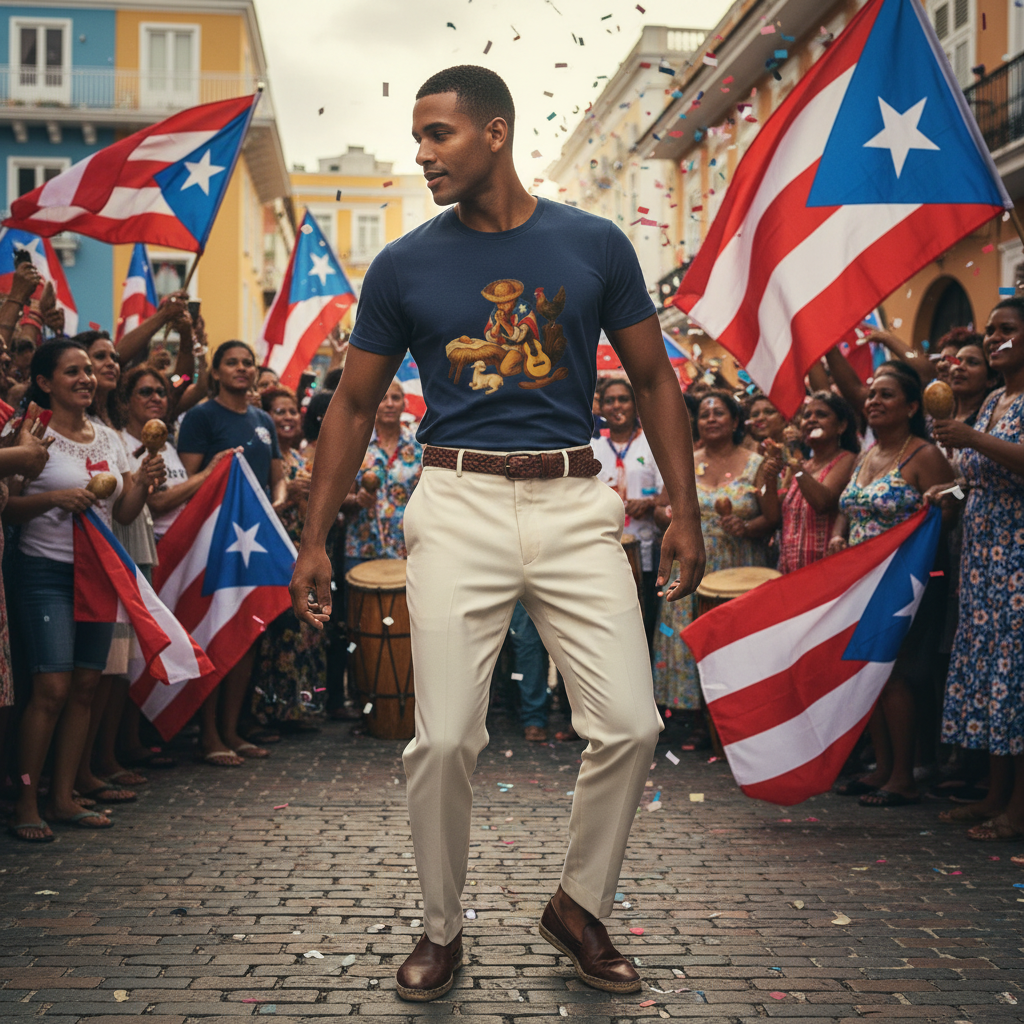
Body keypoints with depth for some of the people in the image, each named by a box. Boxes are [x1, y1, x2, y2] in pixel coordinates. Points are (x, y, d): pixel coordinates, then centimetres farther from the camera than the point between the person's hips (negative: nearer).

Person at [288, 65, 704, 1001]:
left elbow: (655, 379, 11)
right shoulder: (405, 265, 4)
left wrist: (684, 511, 3)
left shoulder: (595, 246, 4)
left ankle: (581, 908, 21)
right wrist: (315, 539, 6)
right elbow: (355, 407, 11)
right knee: (445, 740, -3)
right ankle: (442, 931, 19)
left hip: (573, 503, 1)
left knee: (629, 726, -3)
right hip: (458, 503, 0)